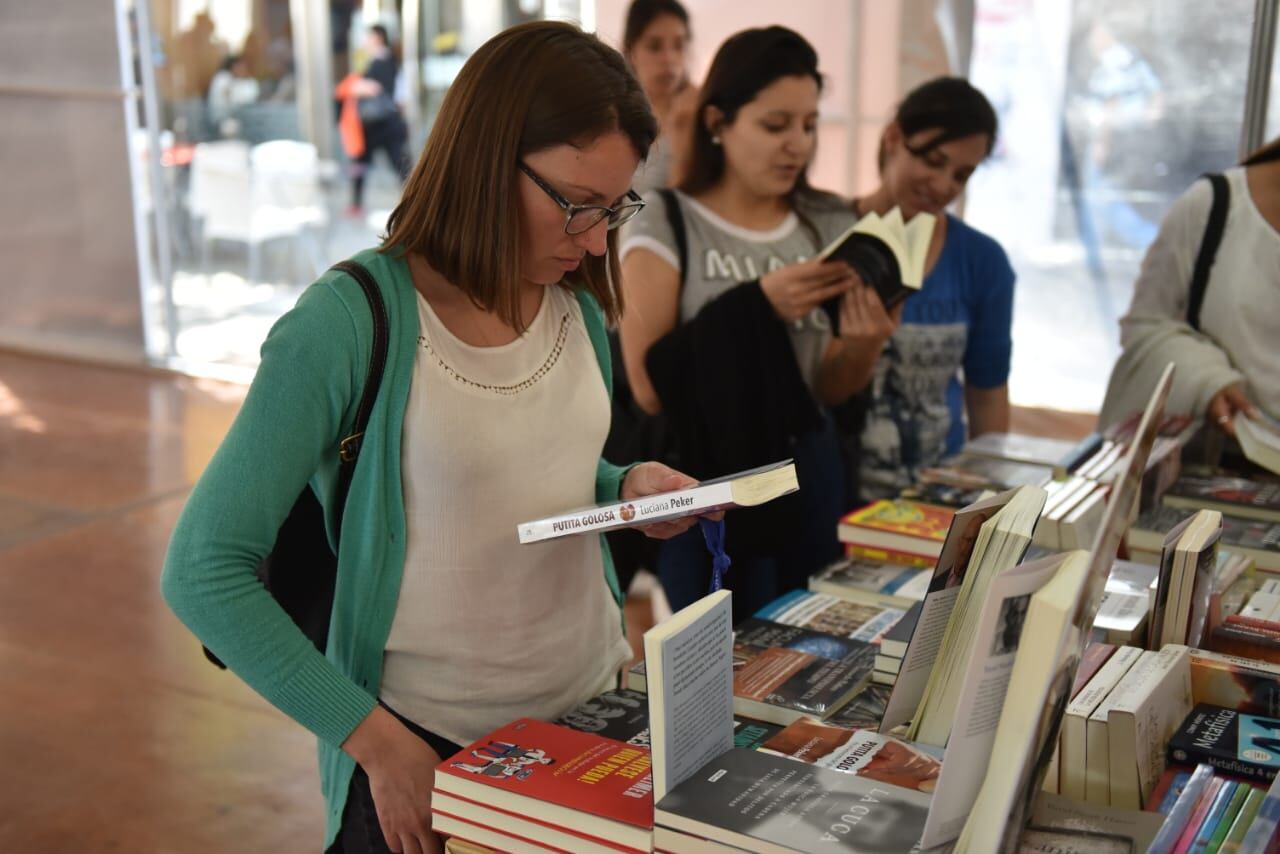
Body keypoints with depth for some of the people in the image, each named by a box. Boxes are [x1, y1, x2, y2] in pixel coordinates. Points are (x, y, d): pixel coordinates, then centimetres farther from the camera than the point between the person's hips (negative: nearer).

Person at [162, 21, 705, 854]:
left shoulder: (579, 302, -1)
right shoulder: (350, 324, -19)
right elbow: (206, 572, -17)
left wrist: (627, 485, -5)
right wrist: (375, 741, -20)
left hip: (598, 703, 6)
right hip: (424, 752, -6)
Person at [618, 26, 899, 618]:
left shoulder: (830, 226, 5)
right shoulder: (664, 225, -7)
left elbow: (829, 391, 7)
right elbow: (649, 387, -15)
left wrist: (863, 344, -14)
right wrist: (756, 307, -23)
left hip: (808, 481, 4)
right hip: (705, 487, -4)